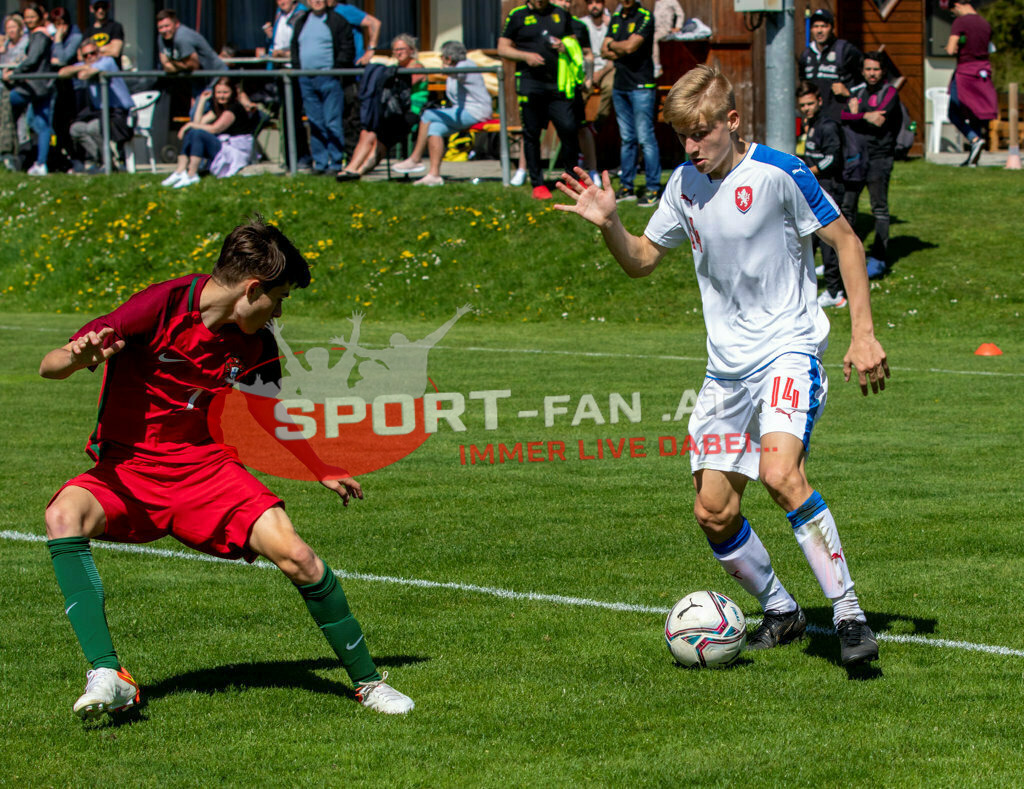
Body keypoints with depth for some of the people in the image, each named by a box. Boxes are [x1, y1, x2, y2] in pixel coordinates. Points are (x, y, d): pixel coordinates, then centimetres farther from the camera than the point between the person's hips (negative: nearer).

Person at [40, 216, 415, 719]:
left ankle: (367, 681, 4)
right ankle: (107, 677, -38)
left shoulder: (257, 346, 2)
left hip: (208, 469, 3)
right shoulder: (162, 307, -15)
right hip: (127, 471, -3)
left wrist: (319, 471, 30)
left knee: (296, 557, -17)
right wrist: (78, 356, -40)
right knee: (65, 515, -35)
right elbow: (49, 366, -18)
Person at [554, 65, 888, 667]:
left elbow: (847, 243, -5)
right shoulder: (686, 184, 6)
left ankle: (849, 615, -22)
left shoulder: (778, 173, -12)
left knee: (780, 474, -29)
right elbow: (641, 260, 17)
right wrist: (609, 224, -5)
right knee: (714, 513, 3)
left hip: (789, 348, -7)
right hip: (727, 366, 7)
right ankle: (781, 612, 26)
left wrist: (864, 334, -10)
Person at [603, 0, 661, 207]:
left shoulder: (645, 17, -7)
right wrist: (621, 50, -9)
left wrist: (612, 45, 2)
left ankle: (653, 189, -6)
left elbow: (630, 46, -17)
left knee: (645, 137, -8)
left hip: (641, 86, -7)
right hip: (620, 86, 7)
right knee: (627, 139, 10)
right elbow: (605, 52, 10)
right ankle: (626, 186, 14)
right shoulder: (616, 19, 15)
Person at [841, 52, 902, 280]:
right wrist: (866, 117, -12)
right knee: (847, 205, 3)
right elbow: (843, 116, 2)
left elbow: (880, 120, -14)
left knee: (879, 208, -5)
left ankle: (878, 259, -3)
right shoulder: (858, 93, 18)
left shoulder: (890, 93, 0)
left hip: (879, 157, -6)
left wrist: (856, 116, -5)